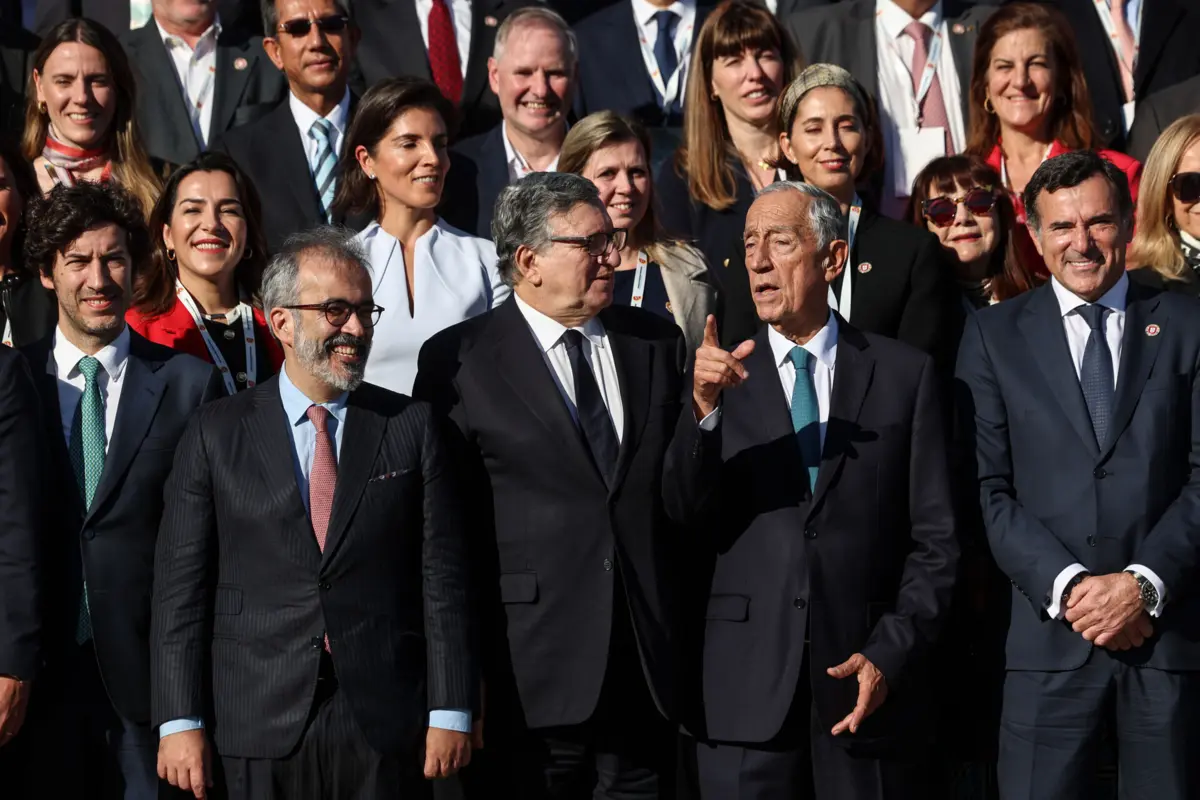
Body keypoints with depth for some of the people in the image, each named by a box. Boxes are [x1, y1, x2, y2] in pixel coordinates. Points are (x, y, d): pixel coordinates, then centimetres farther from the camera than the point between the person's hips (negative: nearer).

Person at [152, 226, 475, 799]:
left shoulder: (411, 427, 5)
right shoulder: (215, 434, 4)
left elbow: (441, 578, 2)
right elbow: (181, 586, 1)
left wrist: (450, 713, -3)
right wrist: (179, 722, -5)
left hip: (385, 729, 1)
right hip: (258, 727, 0)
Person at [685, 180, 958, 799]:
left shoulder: (904, 373, 6)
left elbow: (935, 539, 5)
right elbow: (685, 531, -2)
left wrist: (890, 655, -6)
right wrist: (702, 412, -16)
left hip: (869, 683, 0)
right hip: (744, 692, 0)